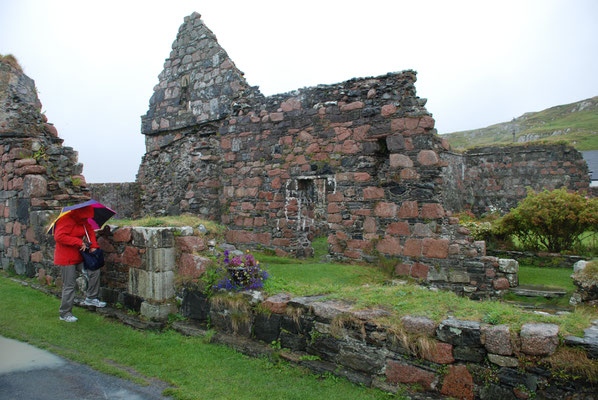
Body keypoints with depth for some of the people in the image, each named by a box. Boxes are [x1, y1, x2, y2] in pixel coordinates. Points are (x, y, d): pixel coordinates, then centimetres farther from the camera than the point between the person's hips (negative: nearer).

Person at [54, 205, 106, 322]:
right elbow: (59, 236, -28)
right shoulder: (66, 220, -18)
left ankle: (91, 298, 12)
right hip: (66, 258, -8)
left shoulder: (83, 221, 9)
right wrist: (79, 242, -26)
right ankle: (65, 313, 11)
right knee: (69, 286, -3)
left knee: (94, 270, -3)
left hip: (78, 257, 8)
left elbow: (90, 231, 18)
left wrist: (93, 246, 2)